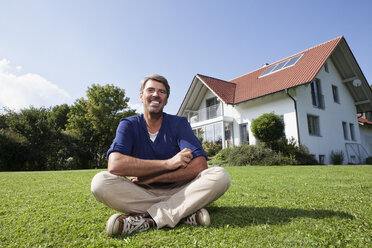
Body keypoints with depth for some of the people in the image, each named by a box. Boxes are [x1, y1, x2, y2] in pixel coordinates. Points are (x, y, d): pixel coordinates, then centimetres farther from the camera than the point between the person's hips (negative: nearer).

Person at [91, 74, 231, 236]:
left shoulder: (179, 123, -1)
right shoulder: (128, 125, -1)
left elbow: (199, 166, -15)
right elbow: (114, 165, -21)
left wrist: (151, 178, -18)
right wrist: (168, 163, -23)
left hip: (177, 191, 1)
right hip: (141, 193, 0)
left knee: (220, 176, -23)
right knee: (100, 182, -26)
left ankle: (147, 219, -26)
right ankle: (185, 213, -24)